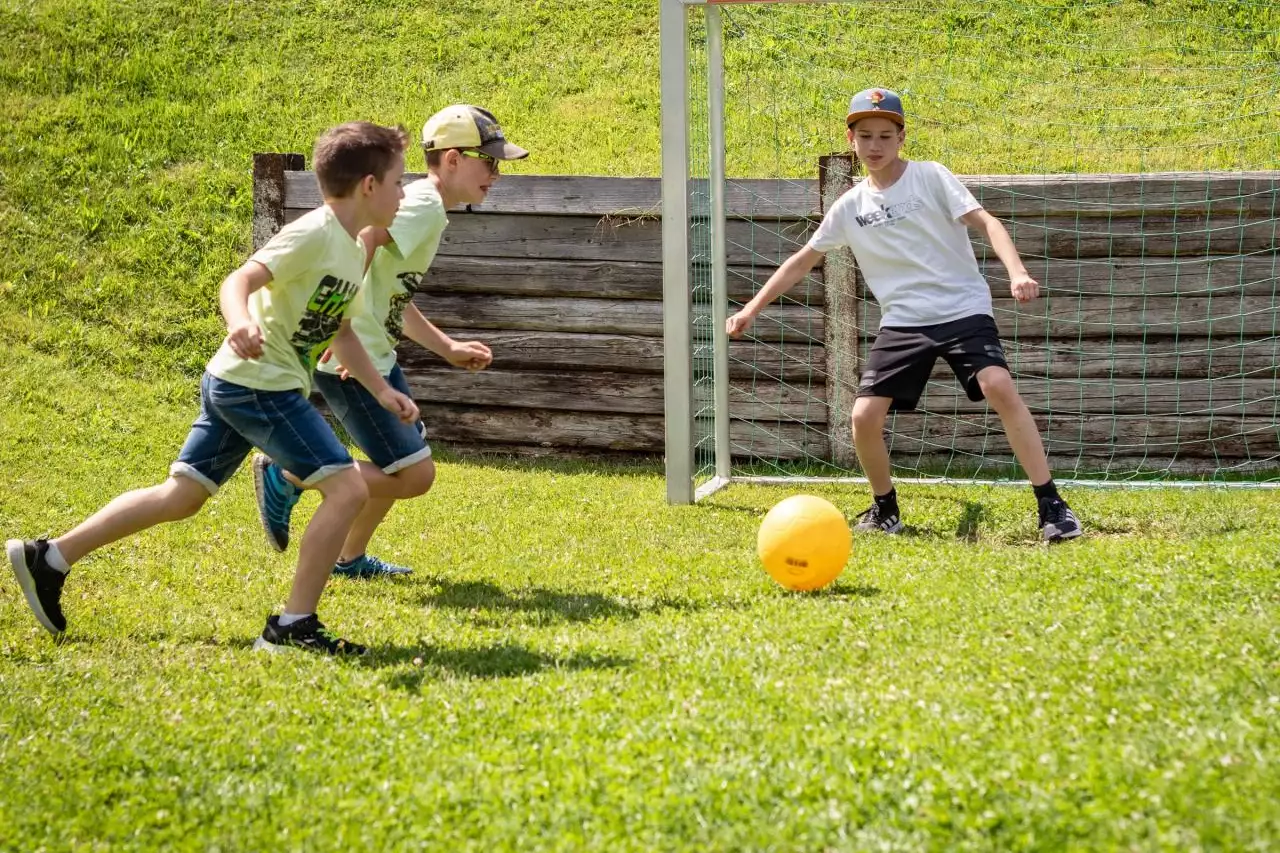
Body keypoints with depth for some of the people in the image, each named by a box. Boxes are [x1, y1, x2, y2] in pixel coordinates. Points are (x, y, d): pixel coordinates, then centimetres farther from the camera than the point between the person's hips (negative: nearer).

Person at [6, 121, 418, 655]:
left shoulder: (353, 249, 14)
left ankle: (49, 557, 18)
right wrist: (239, 322, -46)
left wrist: (381, 390, 19)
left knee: (181, 497, 14)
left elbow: (341, 331, 25)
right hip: (261, 383, -10)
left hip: (235, 387, 10)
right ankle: (294, 627, -8)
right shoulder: (314, 235, -15)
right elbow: (239, 280, -26)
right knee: (347, 488, -12)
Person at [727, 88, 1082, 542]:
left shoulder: (931, 177, -2)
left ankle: (1051, 505, -21)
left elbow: (985, 222, -12)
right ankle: (885, 510, 17)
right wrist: (752, 308, 17)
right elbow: (804, 259, 20)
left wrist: (1017, 272, -29)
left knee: (1000, 388, -27)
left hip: (963, 310, -4)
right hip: (902, 321, 4)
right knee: (865, 416, -10)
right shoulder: (850, 207, 9)